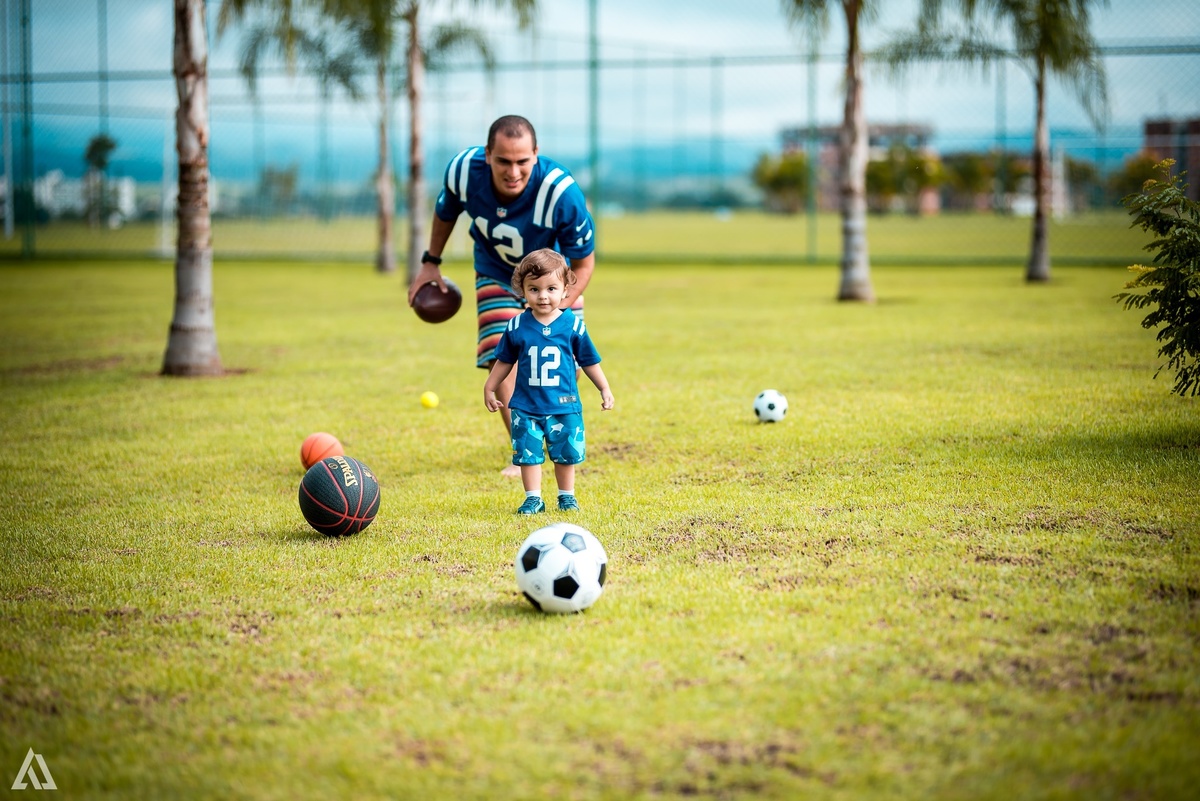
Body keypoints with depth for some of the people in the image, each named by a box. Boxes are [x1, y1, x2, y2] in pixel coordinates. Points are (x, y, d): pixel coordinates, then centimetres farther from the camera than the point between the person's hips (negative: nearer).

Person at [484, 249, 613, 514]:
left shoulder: (573, 325, -5)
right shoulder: (517, 326, -4)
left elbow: (589, 361, 6)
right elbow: (504, 361, 10)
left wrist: (604, 389, 8)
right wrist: (489, 388, 14)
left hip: (564, 406, 0)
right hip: (526, 406, 0)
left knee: (566, 453, 9)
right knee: (528, 453, 2)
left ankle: (567, 495, 26)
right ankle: (533, 498, 14)